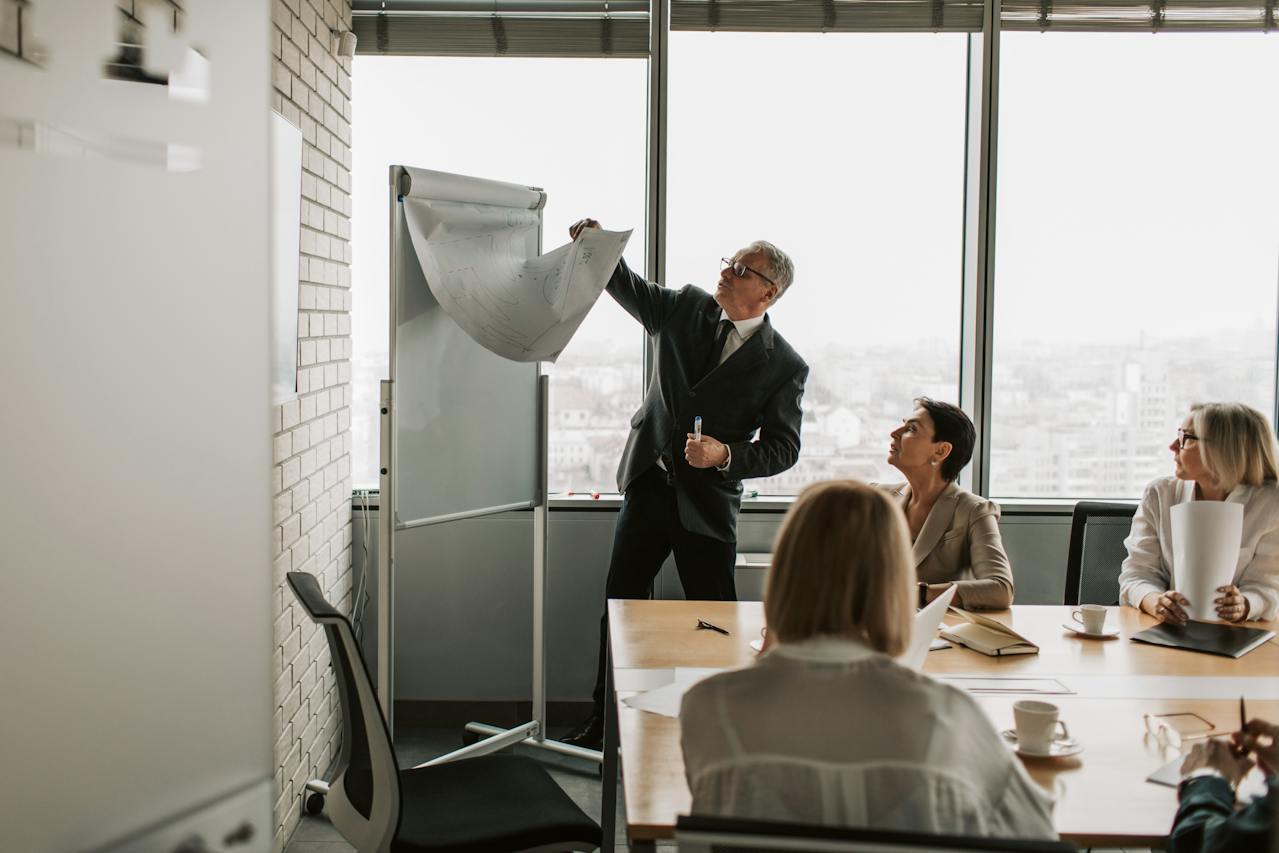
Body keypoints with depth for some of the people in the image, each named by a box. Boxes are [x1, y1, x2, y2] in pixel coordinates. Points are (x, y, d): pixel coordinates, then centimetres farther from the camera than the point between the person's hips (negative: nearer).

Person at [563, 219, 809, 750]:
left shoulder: (784, 365, -7)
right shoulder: (686, 308, 3)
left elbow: (783, 448, -7)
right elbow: (627, 287, 10)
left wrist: (726, 455, -23)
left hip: (708, 504, -4)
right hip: (648, 485, 4)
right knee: (619, 607, 10)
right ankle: (604, 720, 25)